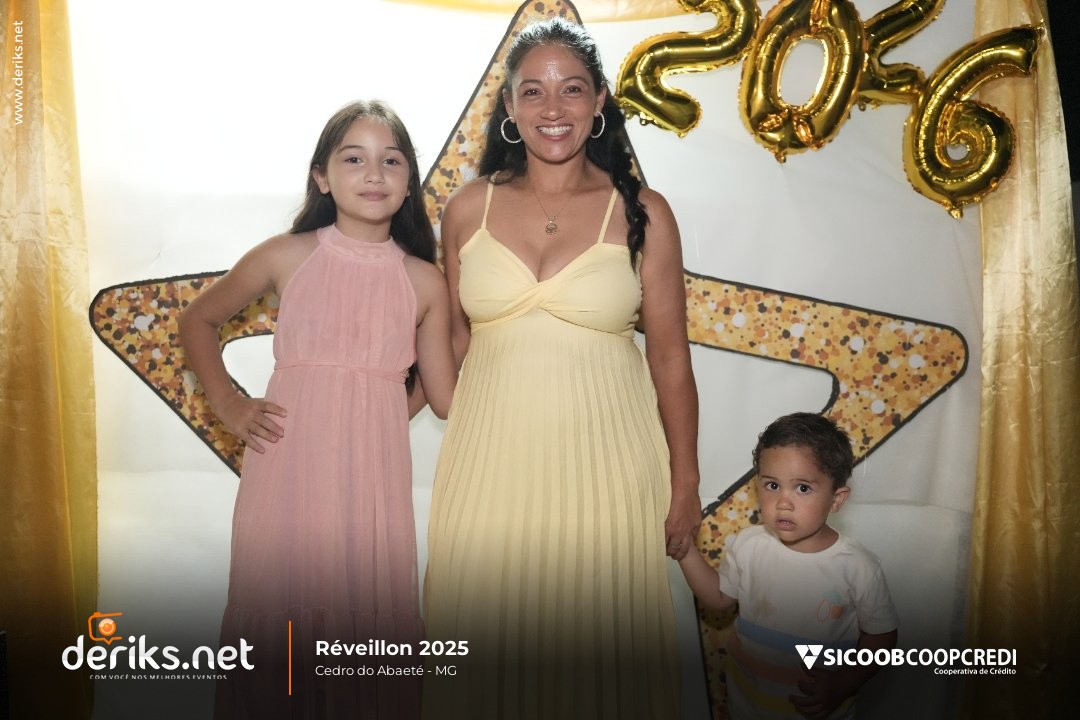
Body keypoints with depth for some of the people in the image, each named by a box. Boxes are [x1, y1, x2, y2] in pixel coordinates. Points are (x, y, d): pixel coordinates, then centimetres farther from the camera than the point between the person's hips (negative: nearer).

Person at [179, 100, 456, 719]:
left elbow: (449, 398, 4)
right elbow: (198, 321, 15)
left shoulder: (425, 282, 3)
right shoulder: (287, 257, 1)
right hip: (290, 466, 0)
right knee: (281, 619, 9)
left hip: (373, 476, 1)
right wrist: (228, 405, 5)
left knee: (371, 620, 7)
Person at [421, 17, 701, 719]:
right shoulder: (470, 208, 2)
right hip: (491, 458, 2)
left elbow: (670, 358, 0)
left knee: (599, 643, 10)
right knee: (490, 643, 12)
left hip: (604, 459, -1)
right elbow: (455, 337, 11)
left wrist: (685, 484, 2)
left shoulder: (642, 213, -3)